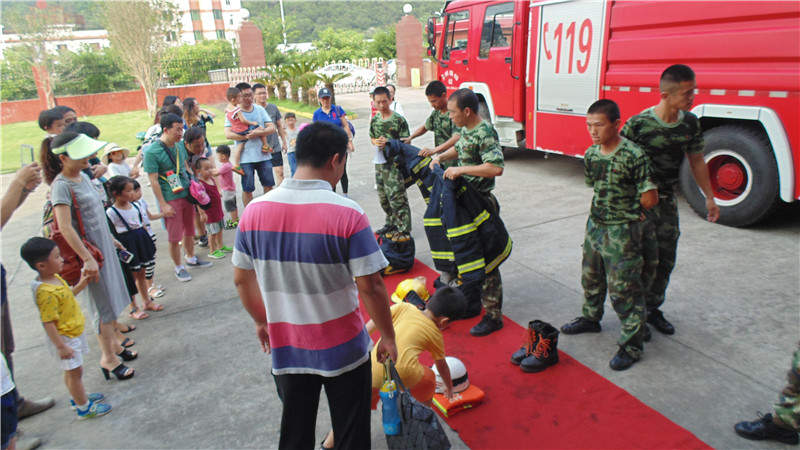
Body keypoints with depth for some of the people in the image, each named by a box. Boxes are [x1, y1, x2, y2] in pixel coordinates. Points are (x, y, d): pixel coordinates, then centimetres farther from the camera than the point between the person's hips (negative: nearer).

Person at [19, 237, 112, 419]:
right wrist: (61, 346, -23)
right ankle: (84, 408, 20)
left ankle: (78, 397, 43)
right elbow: (48, 323, -28)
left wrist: (80, 285, 6)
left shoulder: (55, 278, -1)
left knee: (72, 371, 25)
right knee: (75, 371, 5)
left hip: (74, 333, 9)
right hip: (65, 338, -9)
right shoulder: (45, 292, -31)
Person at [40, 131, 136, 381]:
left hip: (104, 246, 8)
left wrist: (110, 238, 22)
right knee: (104, 306, 2)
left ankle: (113, 344, 36)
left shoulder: (83, 176, 6)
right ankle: (108, 358, 17)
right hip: (89, 250, -8)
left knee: (113, 298, 18)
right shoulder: (61, 185, -19)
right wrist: (87, 258, -26)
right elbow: (65, 227, -25)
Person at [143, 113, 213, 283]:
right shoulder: (152, 152, -15)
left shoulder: (180, 147, 5)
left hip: (187, 194, 6)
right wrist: (163, 205, -15)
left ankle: (191, 259, 36)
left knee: (189, 231, 18)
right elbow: (153, 181, -15)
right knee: (174, 237, 3)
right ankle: (178, 267, 19)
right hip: (170, 199, -6)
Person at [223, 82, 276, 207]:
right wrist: (247, 136, -21)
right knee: (247, 189, 5)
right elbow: (228, 134, -13)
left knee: (268, 185, 12)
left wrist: (259, 133, -18)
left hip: (263, 155, 4)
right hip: (245, 158, -3)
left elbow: (272, 127, 1)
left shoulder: (259, 109, 9)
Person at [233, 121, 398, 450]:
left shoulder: (254, 210, -8)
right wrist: (388, 337, -3)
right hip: (343, 350, -3)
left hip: (285, 350, 4)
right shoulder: (347, 214, -21)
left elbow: (242, 280, 2)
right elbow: (371, 287, -18)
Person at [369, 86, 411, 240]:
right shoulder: (374, 120, 9)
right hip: (379, 162, 7)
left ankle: (404, 230, -2)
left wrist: (388, 142, -20)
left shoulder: (399, 119, -9)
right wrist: (377, 142, -3)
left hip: (394, 162, -7)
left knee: (397, 197, -9)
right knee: (383, 196, 15)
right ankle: (391, 224, 31)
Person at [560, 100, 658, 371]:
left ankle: (632, 346, 15)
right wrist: (622, 208, 7)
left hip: (622, 233, -7)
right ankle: (591, 318, 47)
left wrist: (627, 212, -1)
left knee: (623, 290, 0)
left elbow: (650, 198, -17)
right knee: (591, 278, 23)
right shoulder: (591, 154, 1)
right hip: (595, 226, 7)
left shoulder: (633, 155, -20)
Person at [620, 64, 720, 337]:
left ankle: (653, 308, 29)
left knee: (666, 260, 11)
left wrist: (709, 197, 14)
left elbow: (696, 161, 11)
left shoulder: (691, 123, 0)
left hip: (667, 200, 6)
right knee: (648, 259, -7)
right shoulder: (638, 123, -18)